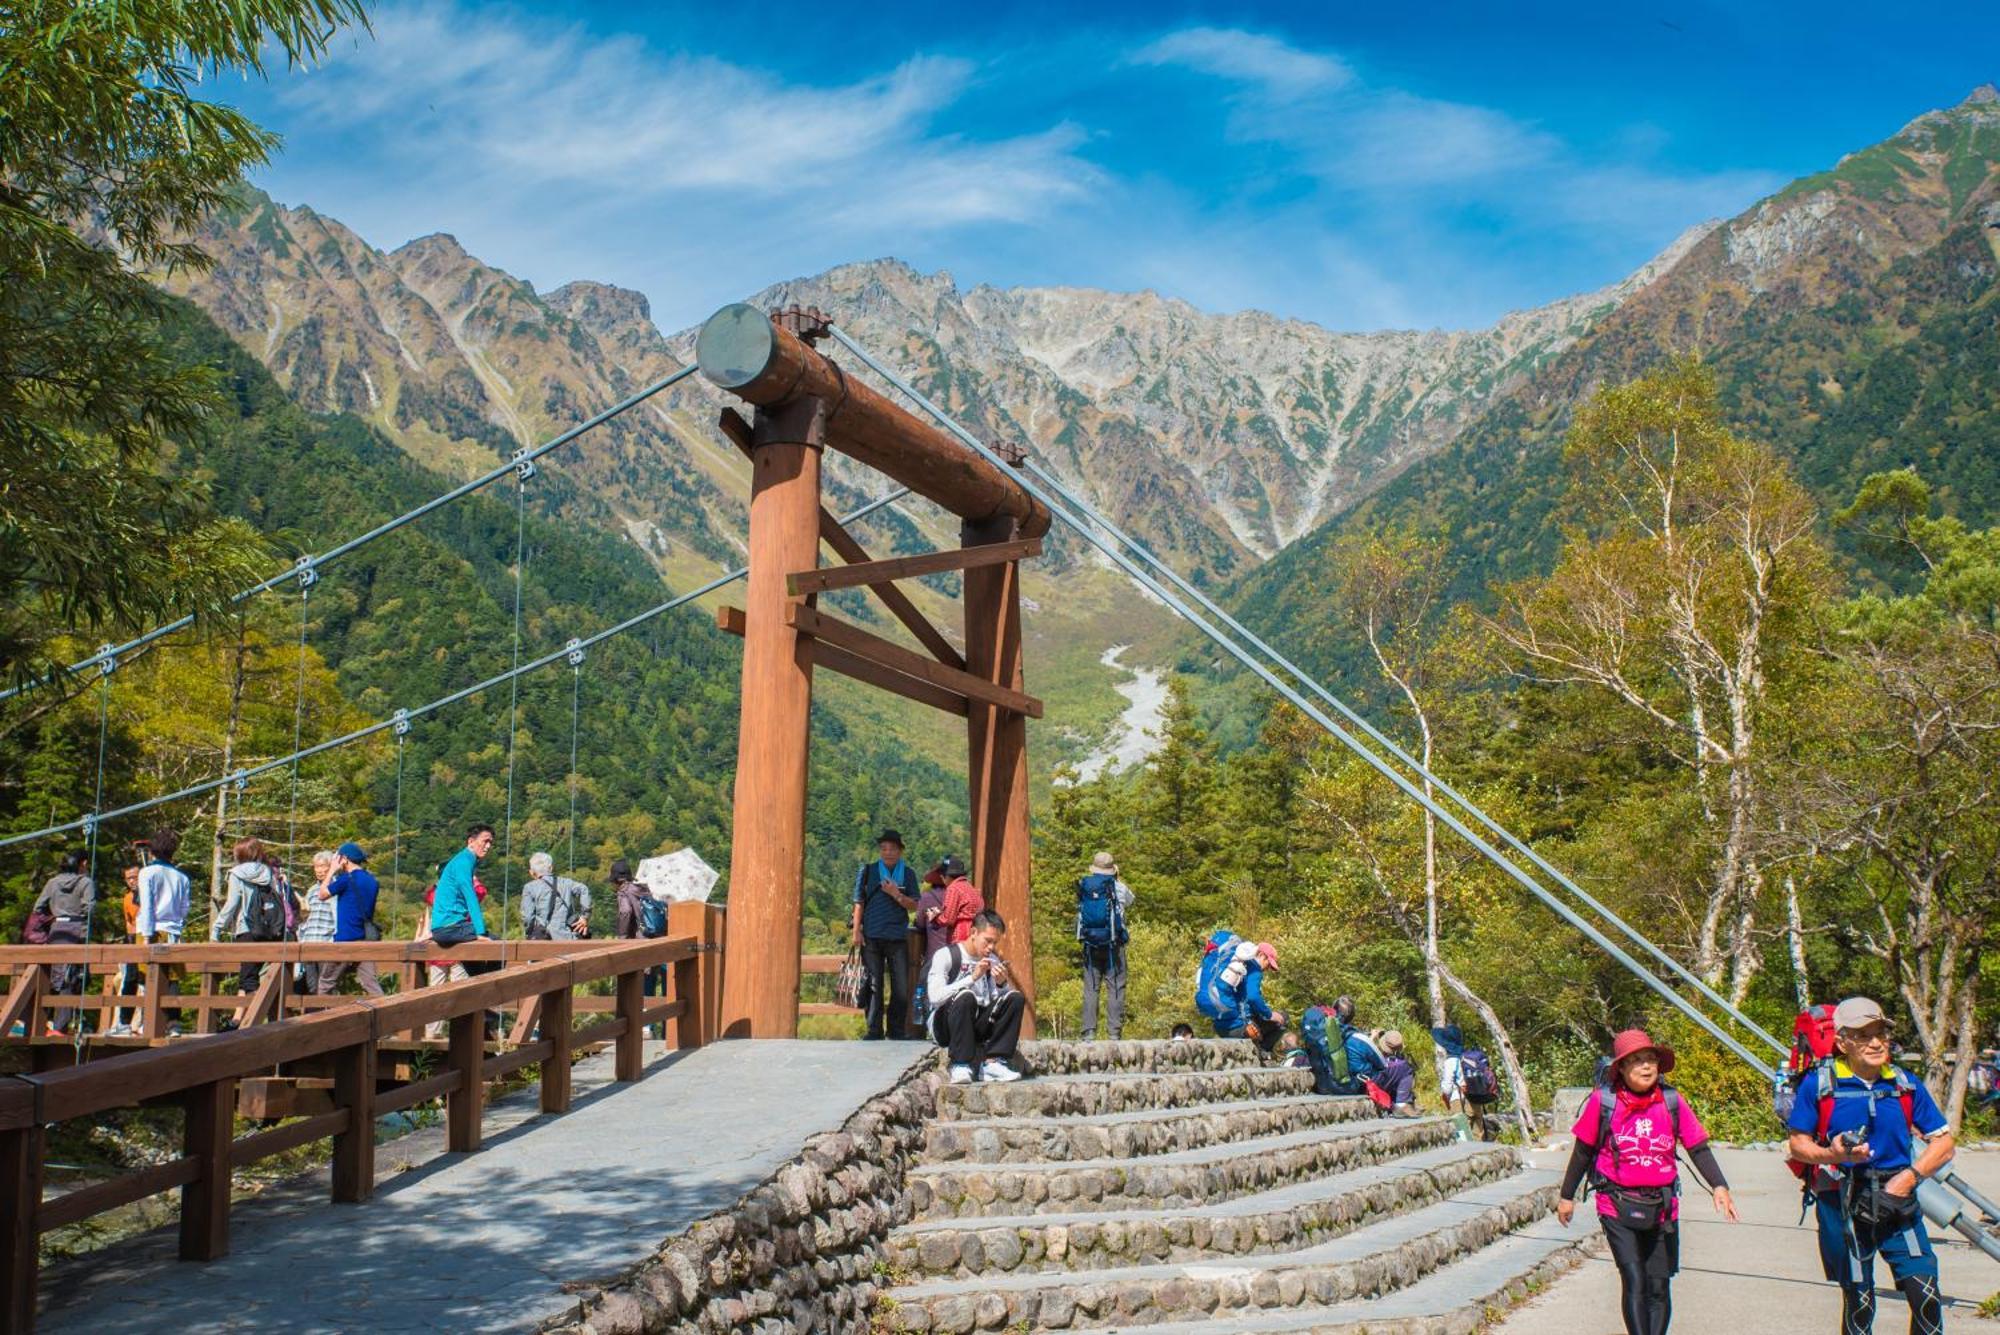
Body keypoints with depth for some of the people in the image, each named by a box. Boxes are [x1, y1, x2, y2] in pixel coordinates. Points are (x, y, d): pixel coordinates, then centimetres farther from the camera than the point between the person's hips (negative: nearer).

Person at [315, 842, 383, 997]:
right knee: (371, 983, 0)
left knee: (326, 983, 10)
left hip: (346, 939, -6)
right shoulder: (372, 880, 9)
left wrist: (333, 871, 11)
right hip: (366, 939, 6)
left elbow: (323, 894, 2)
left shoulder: (347, 879, -11)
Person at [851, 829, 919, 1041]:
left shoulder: (908, 874, 8)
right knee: (874, 985, 3)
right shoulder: (867, 872, 5)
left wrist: (897, 895, -11)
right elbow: (859, 903, 6)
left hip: (898, 938, 1)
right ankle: (874, 1030, 9)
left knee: (901, 987, 0)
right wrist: (856, 930, -2)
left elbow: (915, 905, 5)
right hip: (872, 937, -1)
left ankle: (896, 1029, 11)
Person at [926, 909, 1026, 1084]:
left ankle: (993, 1062, -22)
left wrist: (1002, 984, -14)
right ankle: (960, 1066, -32)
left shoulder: (993, 961, 11)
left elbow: (1001, 999, 7)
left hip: (978, 1026, 6)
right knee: (965, 996, -34)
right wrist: (972, 978, -24)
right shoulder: (946, 956, -7)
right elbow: (935, 997, -21)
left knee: (1016, 998, -14)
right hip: (945, 1027, -6)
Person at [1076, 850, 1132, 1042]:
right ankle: (1114, 1033, -4)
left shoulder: (1083, 887, 4)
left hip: (1089, 945, 2)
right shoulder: (1119, 887, -2)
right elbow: (1130, 901, 18)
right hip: (1113, 945, -2)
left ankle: (1089, 1033, 0)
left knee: (1090, 989, 4)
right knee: (1115, 988, 0)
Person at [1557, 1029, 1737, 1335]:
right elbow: (1583, 1151, 3)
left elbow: (1698, 1147, 2)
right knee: (1634, 1282, -12)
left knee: (1659, 1287, 8)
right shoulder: (1604, 1100, -7)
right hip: (1618, 1206, -3)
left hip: (1662, 1208, 3)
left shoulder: (1672, 1101, -1)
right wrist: (1567, 1196, 9)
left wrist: (1718, 1186, -14)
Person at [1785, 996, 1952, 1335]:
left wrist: (1909, 1176, -10)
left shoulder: (1906, 1086, 3)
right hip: (1842, 1204, -2)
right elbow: (1798, 1145, 0)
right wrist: (1831, 1154, -21)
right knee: (1858, 1302, 8)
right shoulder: (1818, 1086, -5)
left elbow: (1943, 1143, 5)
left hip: (1897, 1202, 2)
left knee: (1926, 1294, -10)